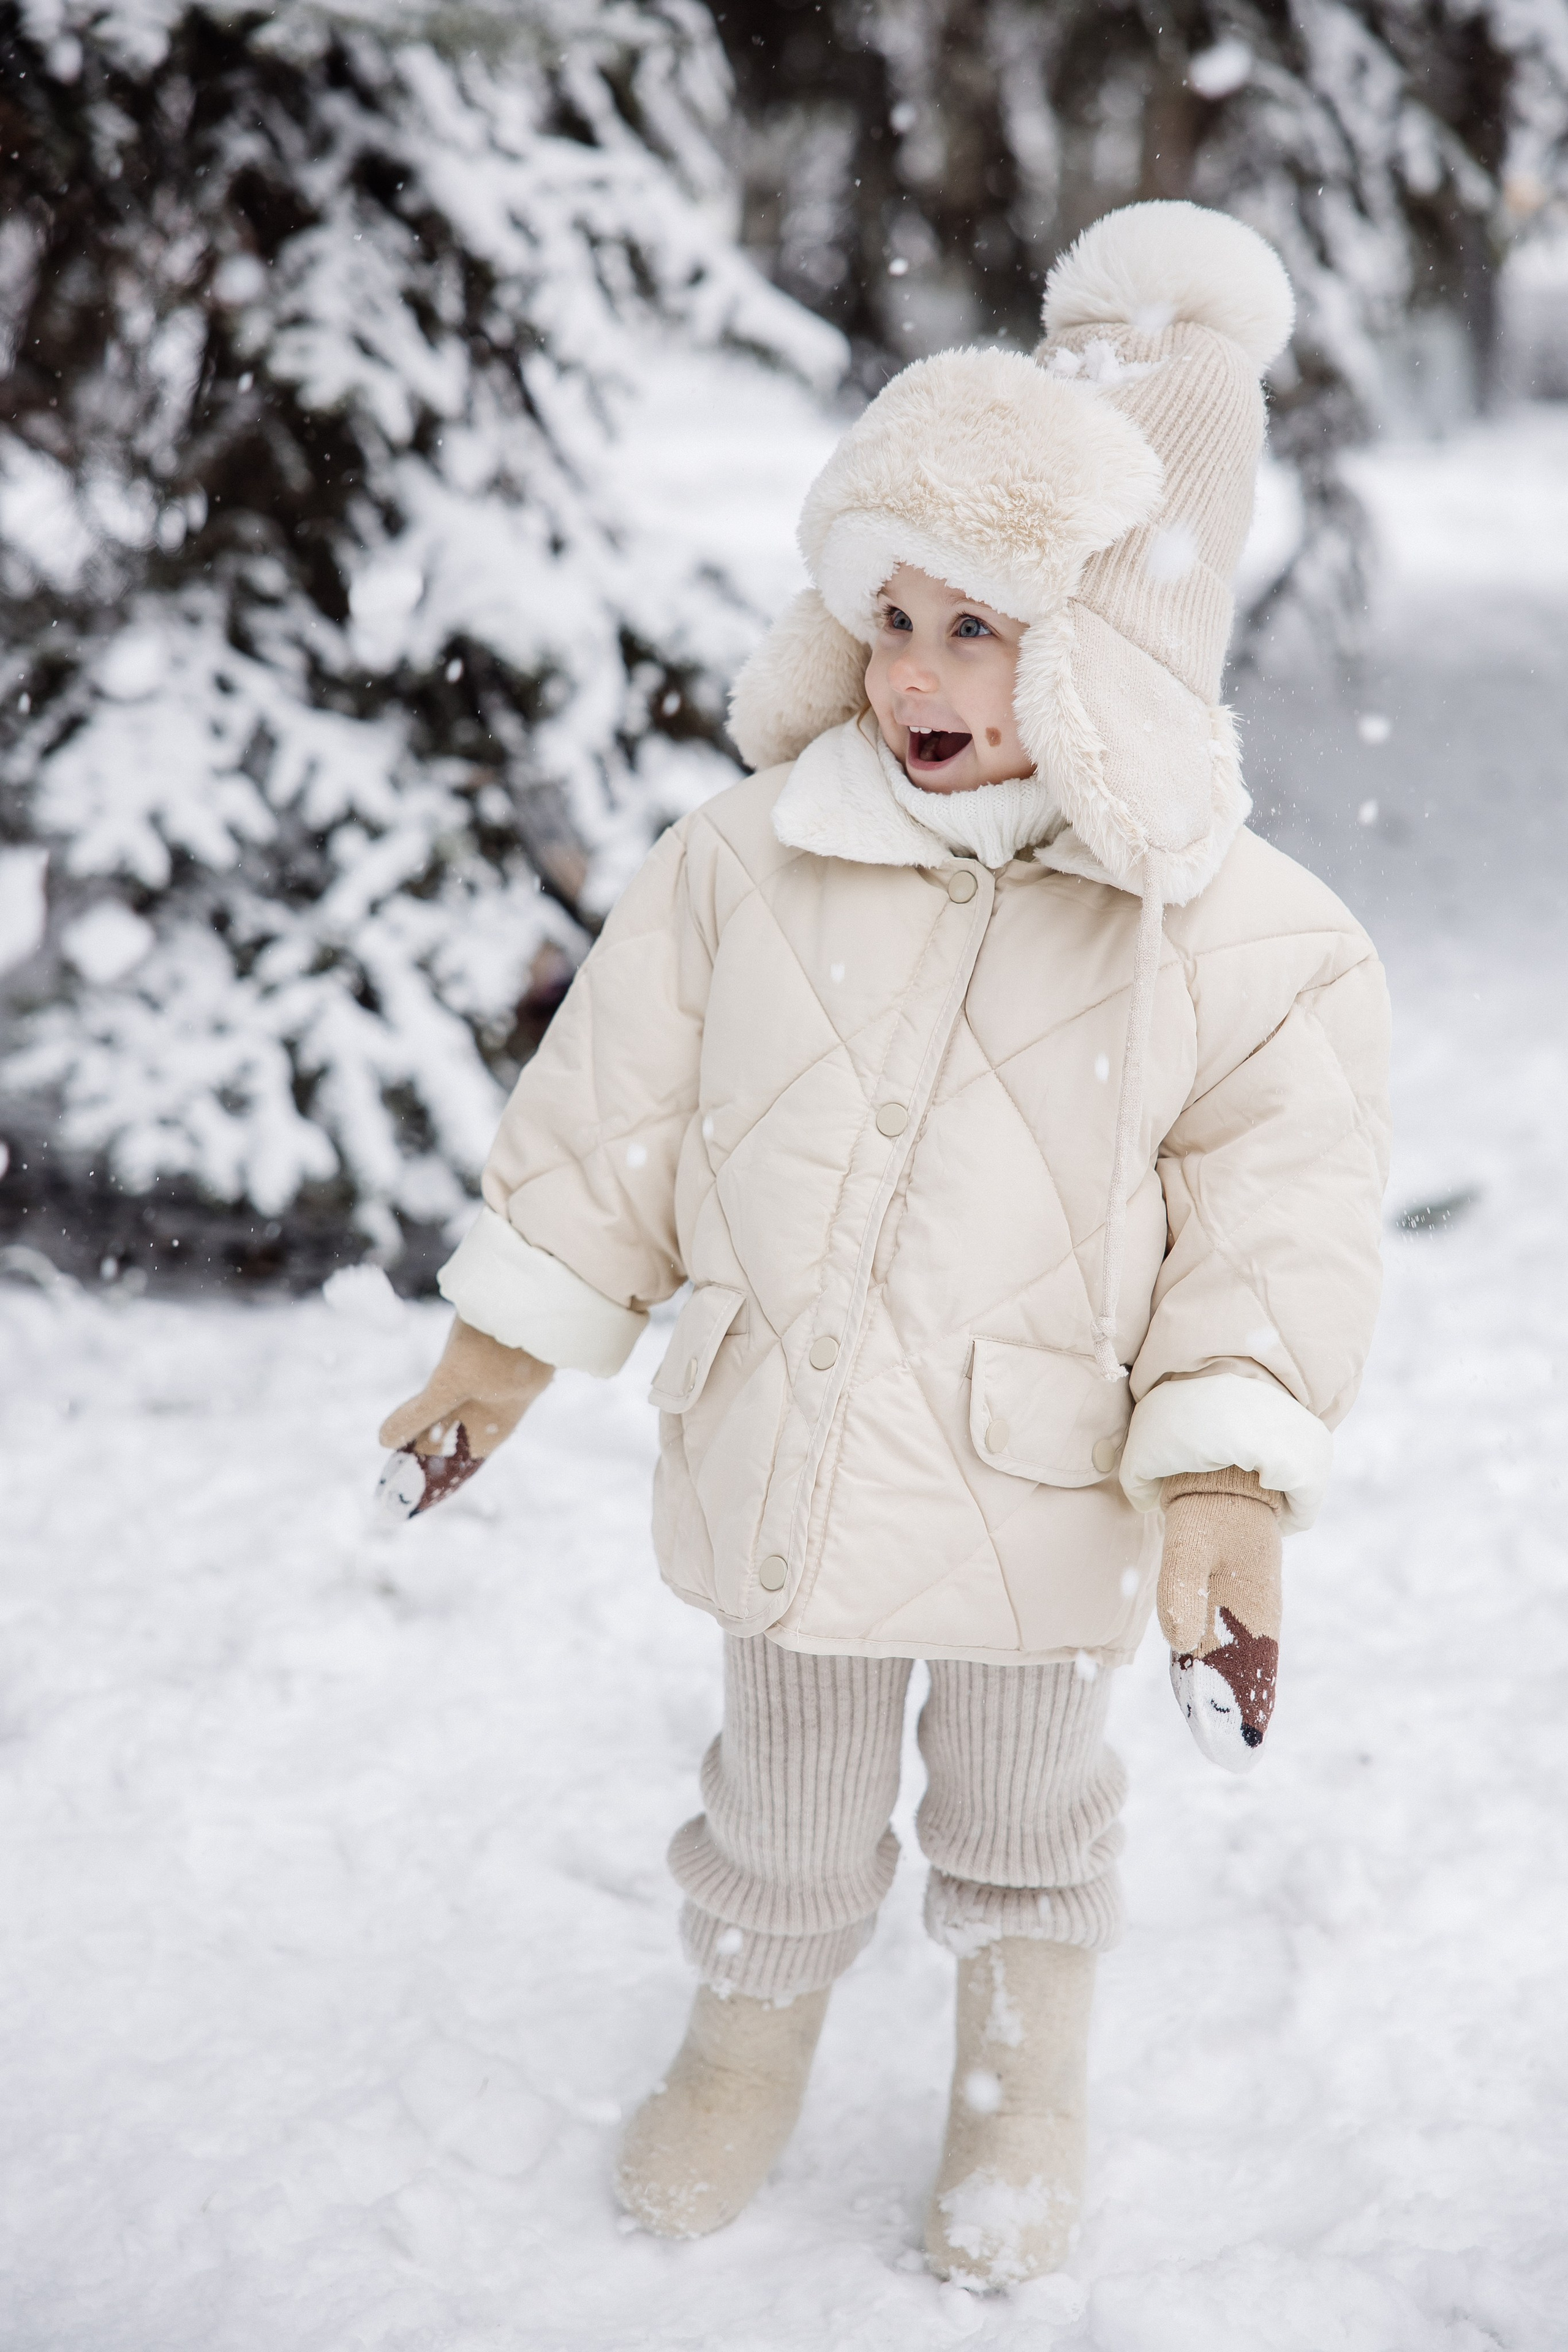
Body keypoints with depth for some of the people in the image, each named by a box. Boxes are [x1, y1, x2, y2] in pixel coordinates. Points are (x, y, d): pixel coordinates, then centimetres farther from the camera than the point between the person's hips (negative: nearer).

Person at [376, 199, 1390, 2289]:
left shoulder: (1250, 945, -15)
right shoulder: (740, 868, -10)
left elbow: (1274, 1247, -10)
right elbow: (609, 1123, 0)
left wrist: (1226, 1501, -17)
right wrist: (496, 1357, 5)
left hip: (1041, 1493, -1)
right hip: (782, 1462, 2)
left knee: (1023, 1802, 23)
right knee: (785, 1794, 22)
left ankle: (1024, 2078, 50)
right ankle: (753, 2036, 51)